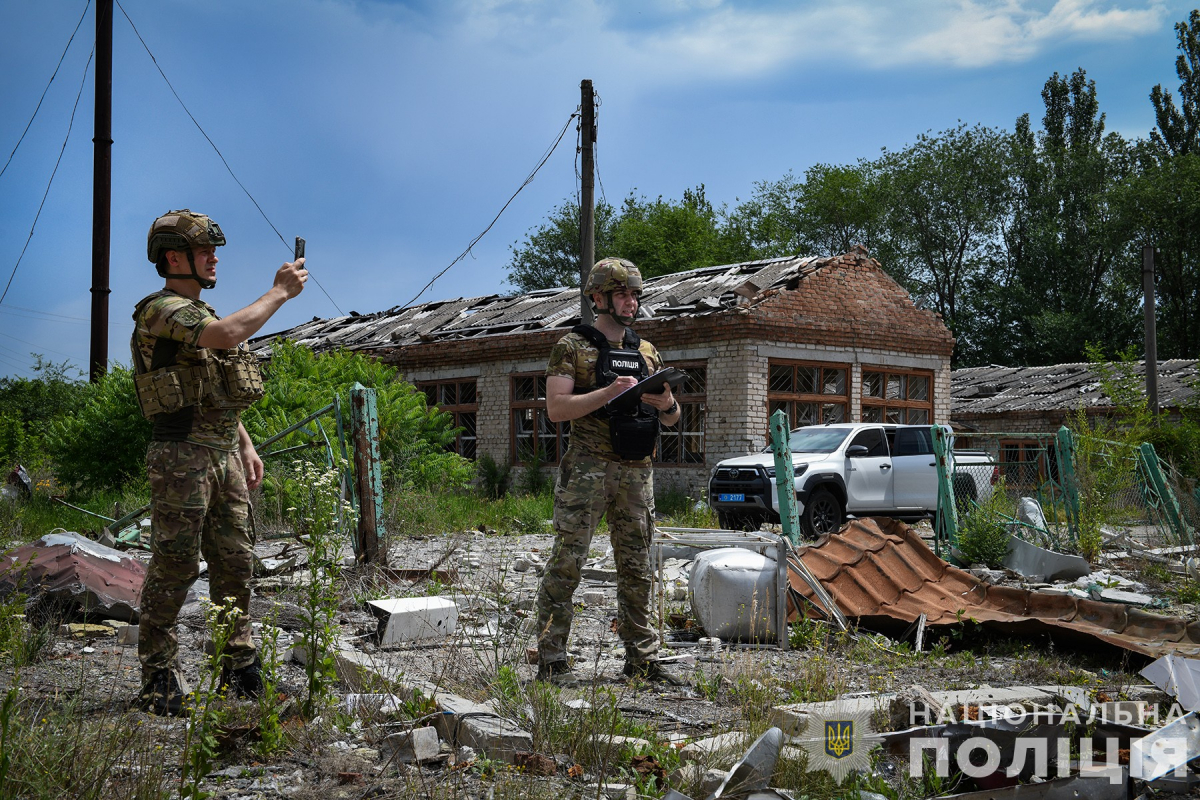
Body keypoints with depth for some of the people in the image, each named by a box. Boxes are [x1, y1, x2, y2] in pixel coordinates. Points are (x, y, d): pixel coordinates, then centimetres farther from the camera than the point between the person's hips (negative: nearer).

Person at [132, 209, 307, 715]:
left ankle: (238, 664, 18)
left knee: (234, 562, 9)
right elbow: (228, 335, -29)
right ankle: (158, 674, 7)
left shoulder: (201, 313, 20)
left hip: (225, 456, 9)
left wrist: (246, 445, 19)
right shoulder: (161, 309, -10)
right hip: (182, 458, -9)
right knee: (175, 567, -3)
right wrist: (279, 292, -18)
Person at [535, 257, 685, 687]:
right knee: (566, 562, -6)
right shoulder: (573, 346, 1)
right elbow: (556, 408, -11)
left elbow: (672, 419, 19)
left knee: (637, 569, 9)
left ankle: (642, 658, 18)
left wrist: (667, 404, -4)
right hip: (588, 469, -5)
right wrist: (611, 392, -19)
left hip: (637, 473, 6)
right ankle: (551, 660, 0)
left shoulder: (647, 352, 17)